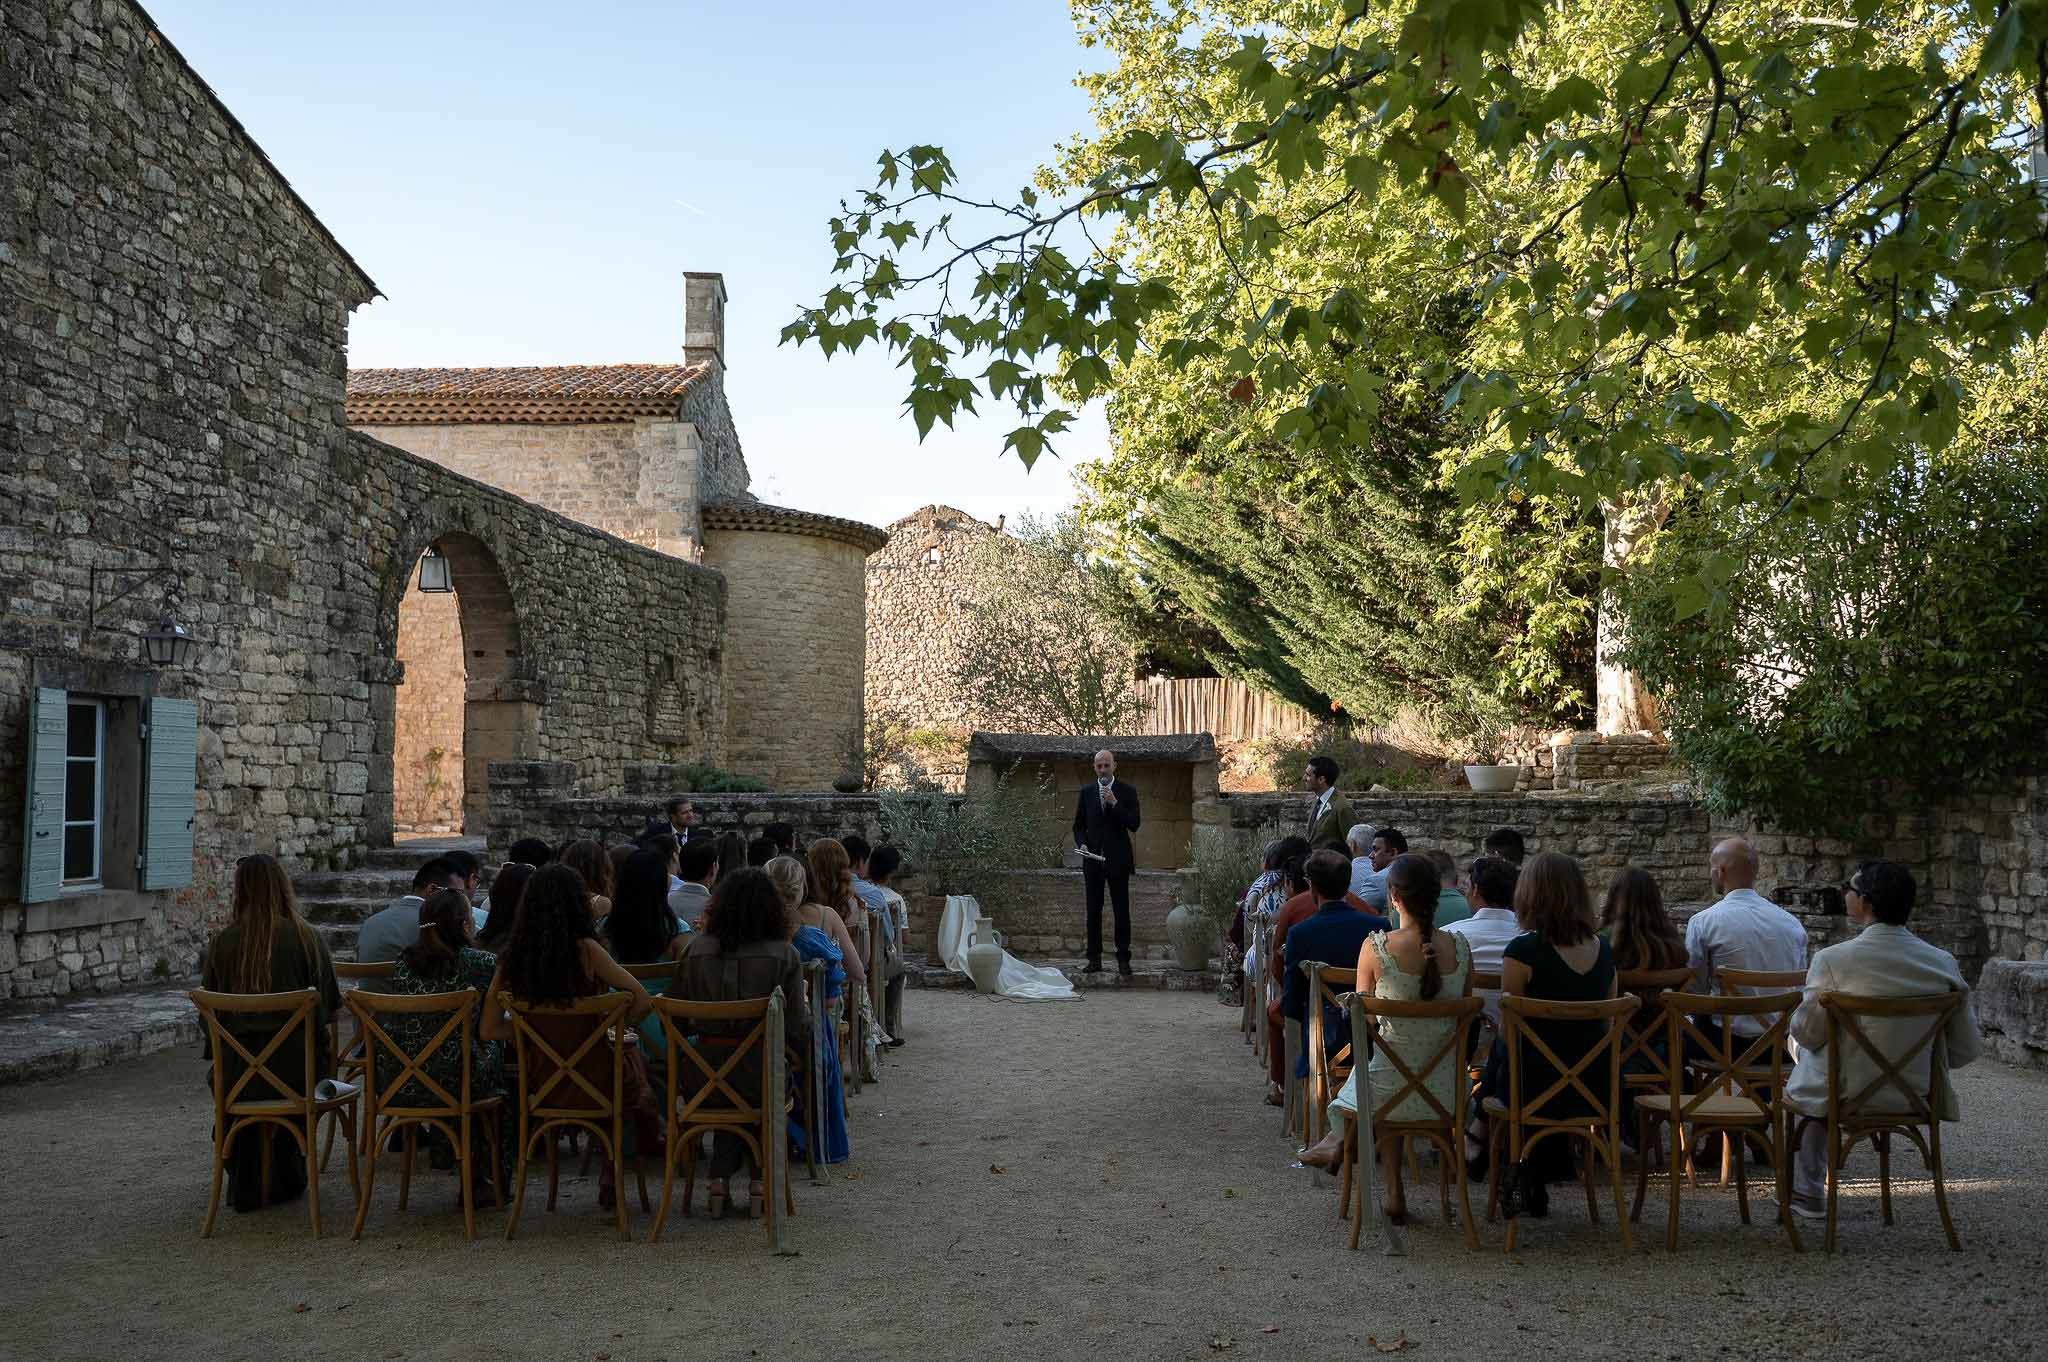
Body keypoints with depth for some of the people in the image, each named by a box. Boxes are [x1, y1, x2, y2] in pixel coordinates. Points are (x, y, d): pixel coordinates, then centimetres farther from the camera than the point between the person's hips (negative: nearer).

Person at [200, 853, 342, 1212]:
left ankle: (246, 1187, 34)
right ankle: (284, 1181, 35)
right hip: (296, 1068, -1)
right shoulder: (306, 936, -9)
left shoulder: (222, 941, -6)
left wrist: (216, 1055, 16)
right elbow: (329, 1001, -5)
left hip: (238, 1073, 1)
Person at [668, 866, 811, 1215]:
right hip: (762, 1077, -2)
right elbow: (797, 1027, -7)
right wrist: (807, 1011, 16)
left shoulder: (695, 949, -2)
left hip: (703, 1078, 2)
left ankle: (719, 1178, 21)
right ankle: (760, 1179, 23)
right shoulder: (785, 956, -9)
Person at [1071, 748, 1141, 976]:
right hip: (1093, 858, 2)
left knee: (1121, 910, -1)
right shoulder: (1086, 791, 8)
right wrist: (1081, 843, -6)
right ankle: (1094, 958, 9)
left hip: (1118, 859, -2)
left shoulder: (1127, 792, 0)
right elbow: (1079, 824, 13)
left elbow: (1134, 825, -8)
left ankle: (1123, 959, 3)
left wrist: (1115, 803, -17)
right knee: (1093, 910, 5)